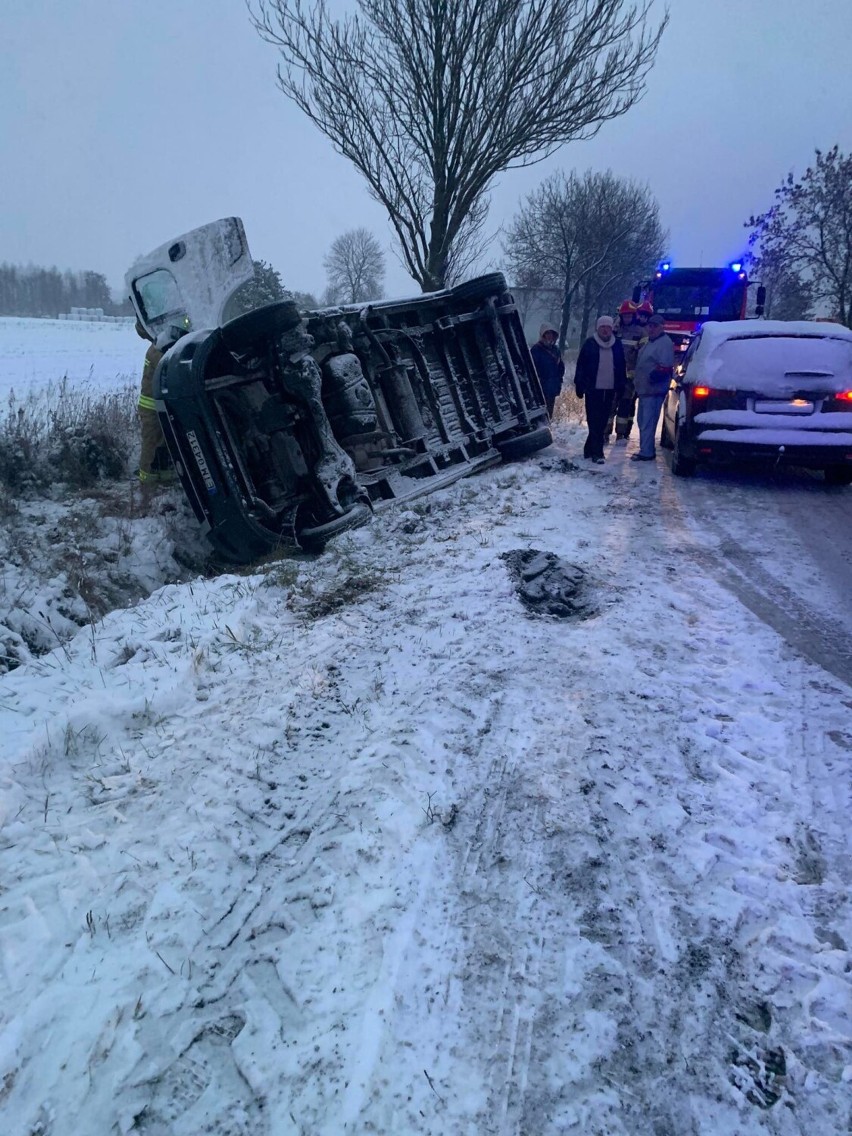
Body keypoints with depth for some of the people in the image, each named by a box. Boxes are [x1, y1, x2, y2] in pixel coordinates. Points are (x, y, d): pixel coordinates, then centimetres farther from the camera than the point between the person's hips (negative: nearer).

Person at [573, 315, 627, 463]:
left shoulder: (617, 345, 8)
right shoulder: (590, 344, -1)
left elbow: (621, 368, 12)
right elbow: (581, 366, -1)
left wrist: (620, 388, 8)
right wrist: (579, 386, -5)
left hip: (609, 390, 4)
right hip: (593, 389, -3)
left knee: (602, 422, 7)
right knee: (595, 422, -7)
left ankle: (589, 449, 19)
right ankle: (597, 453, -8)